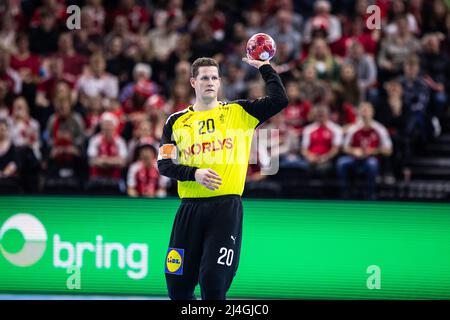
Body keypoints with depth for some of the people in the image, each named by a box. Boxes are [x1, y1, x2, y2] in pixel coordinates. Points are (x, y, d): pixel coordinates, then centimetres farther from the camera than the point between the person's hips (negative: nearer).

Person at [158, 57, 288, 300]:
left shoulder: (238, 112, 8)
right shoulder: (177, 122, 10)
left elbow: (279, 100, -3)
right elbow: (164, 165, 4)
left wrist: (264, 67, 2)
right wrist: (195, 174, -11)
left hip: (226, 207, -2)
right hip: (190, 208, 2)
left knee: (213, 284, -11)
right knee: (178, 287, 5)